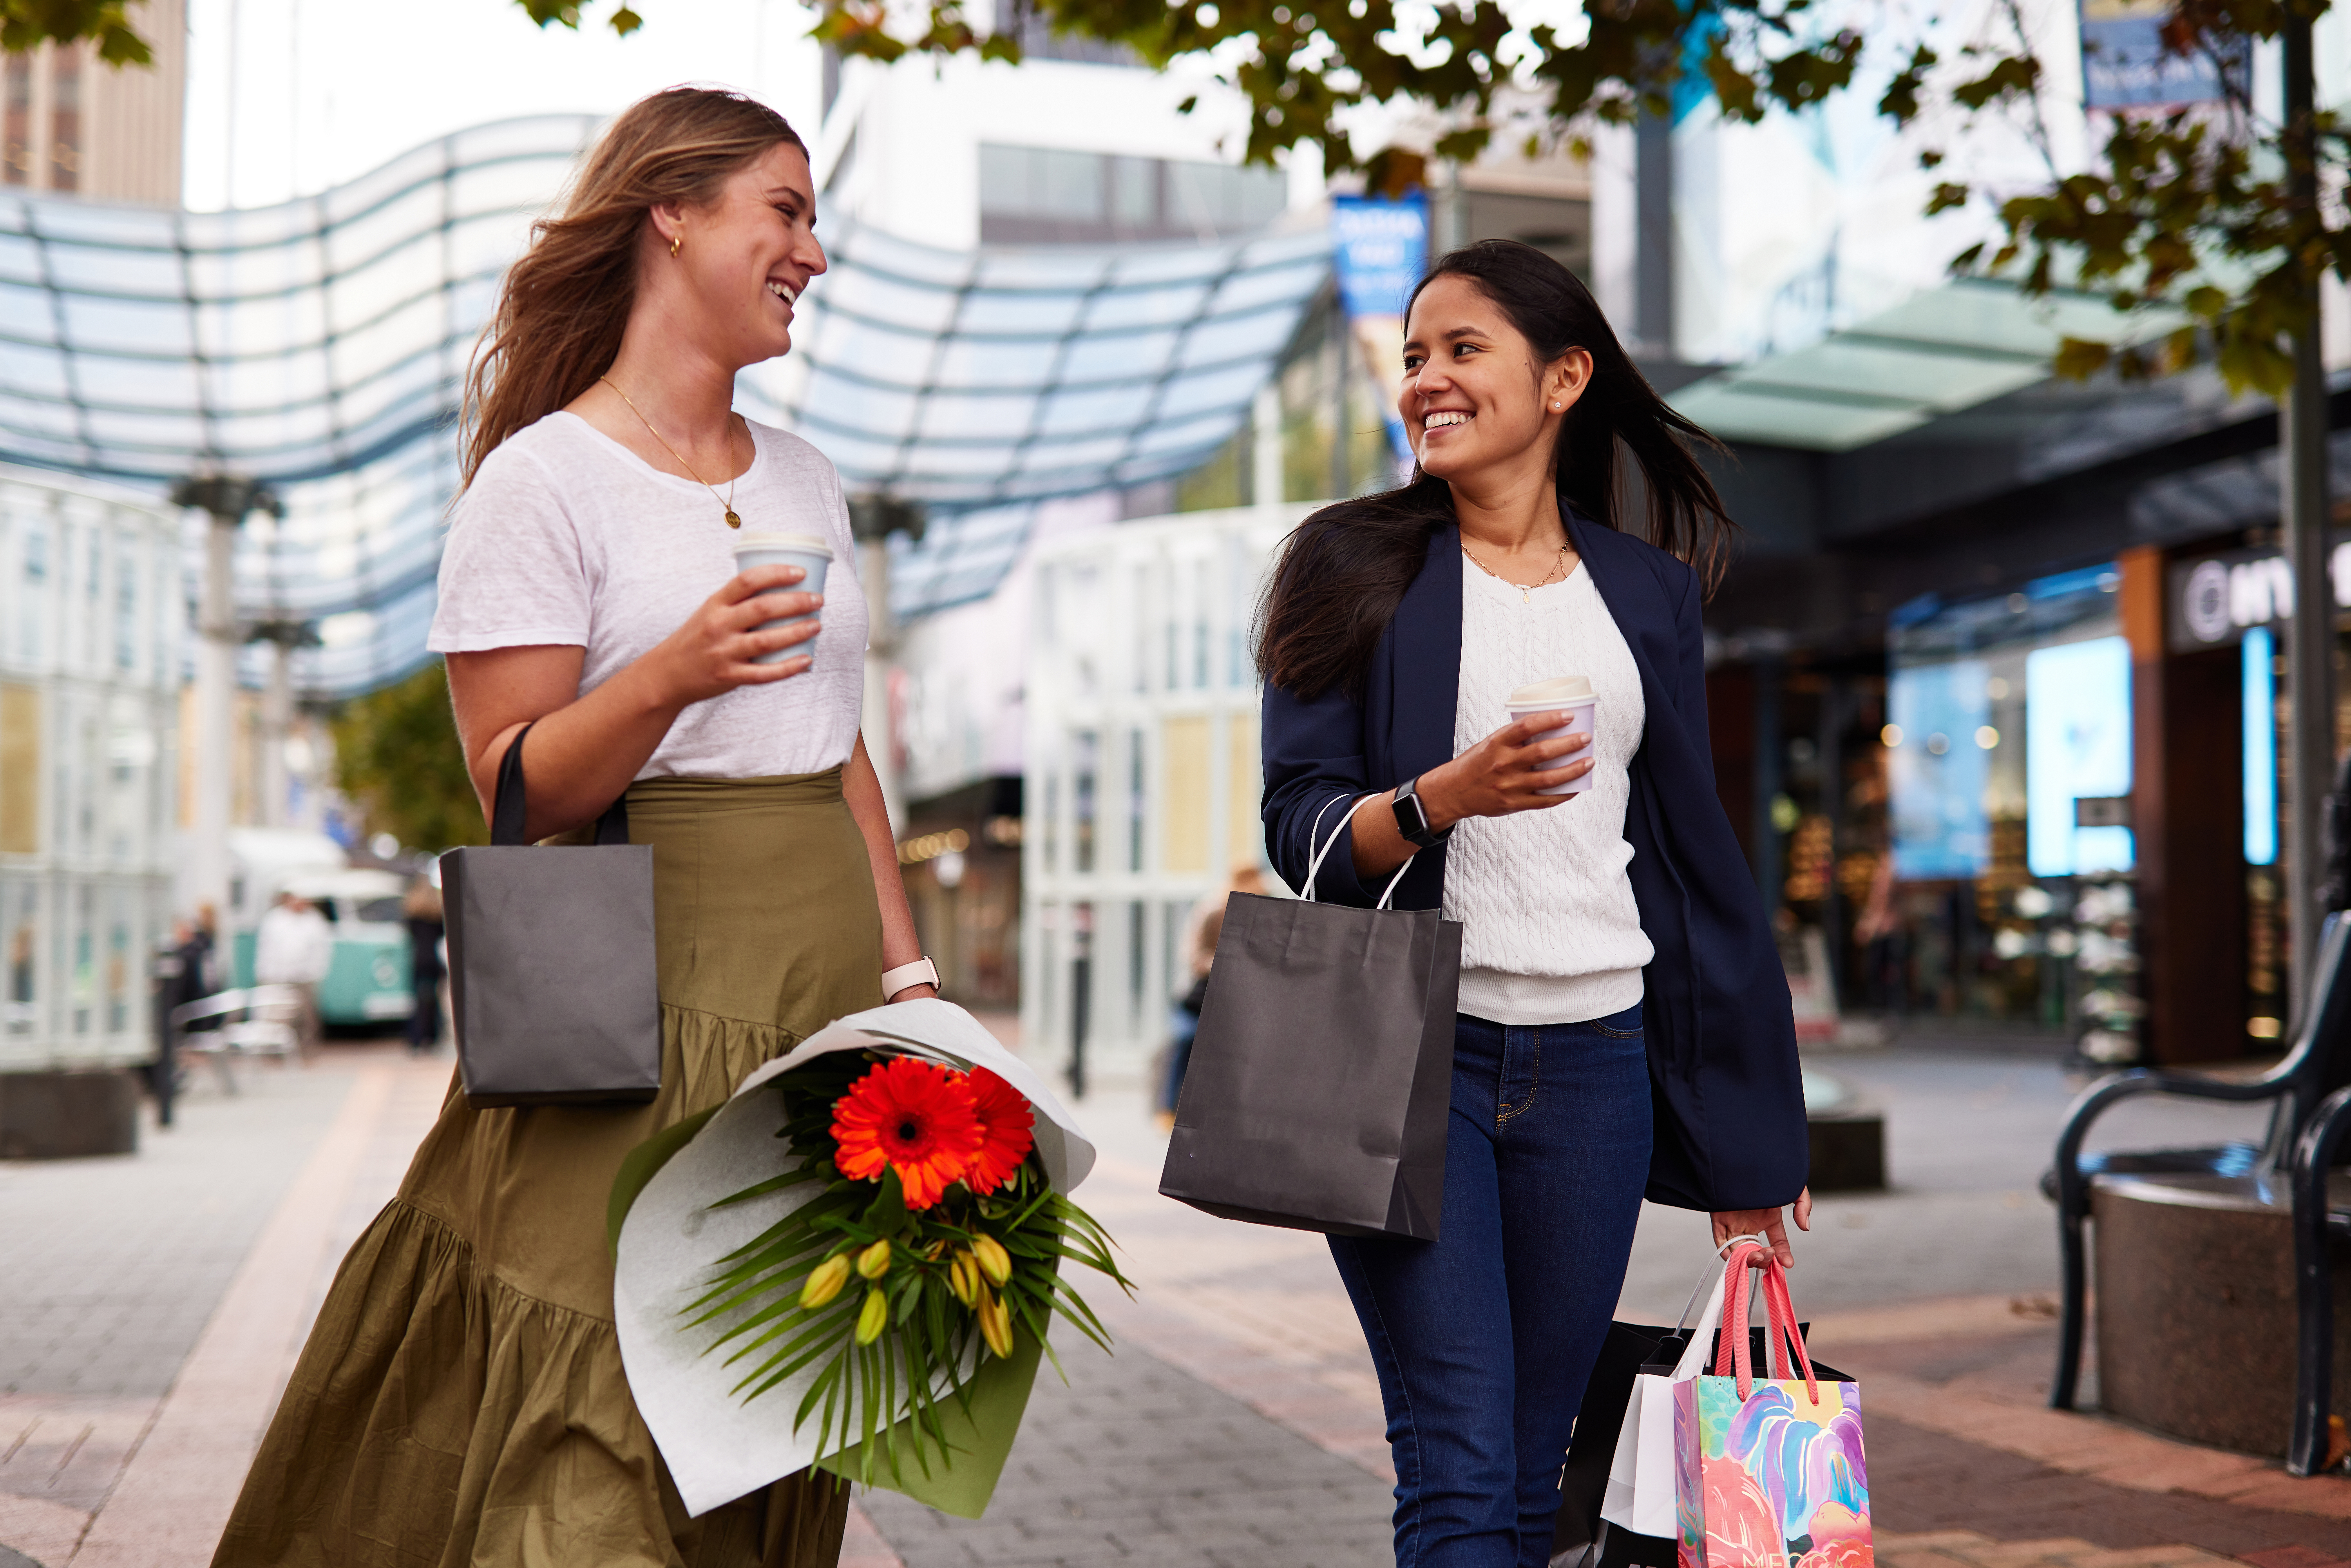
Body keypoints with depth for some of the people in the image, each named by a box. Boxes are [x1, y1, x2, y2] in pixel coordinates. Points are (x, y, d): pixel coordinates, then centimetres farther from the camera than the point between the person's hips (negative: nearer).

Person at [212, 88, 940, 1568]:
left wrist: (906, 968, 13)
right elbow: (517, 791, -10)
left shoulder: (806, 482, 15)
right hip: (645, 986, -6)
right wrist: (671, 677, -27)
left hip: (822, 995, 6)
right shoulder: (544, 479, -6)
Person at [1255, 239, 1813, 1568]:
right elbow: (1301, 829, -1)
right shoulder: (1358, 571, 6)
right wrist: (1443, 797, -22)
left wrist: (1747, 1125, 13)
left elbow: (1694, 847, 14)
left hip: (1593, 1059, 3)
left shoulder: (1649, 591, 12)